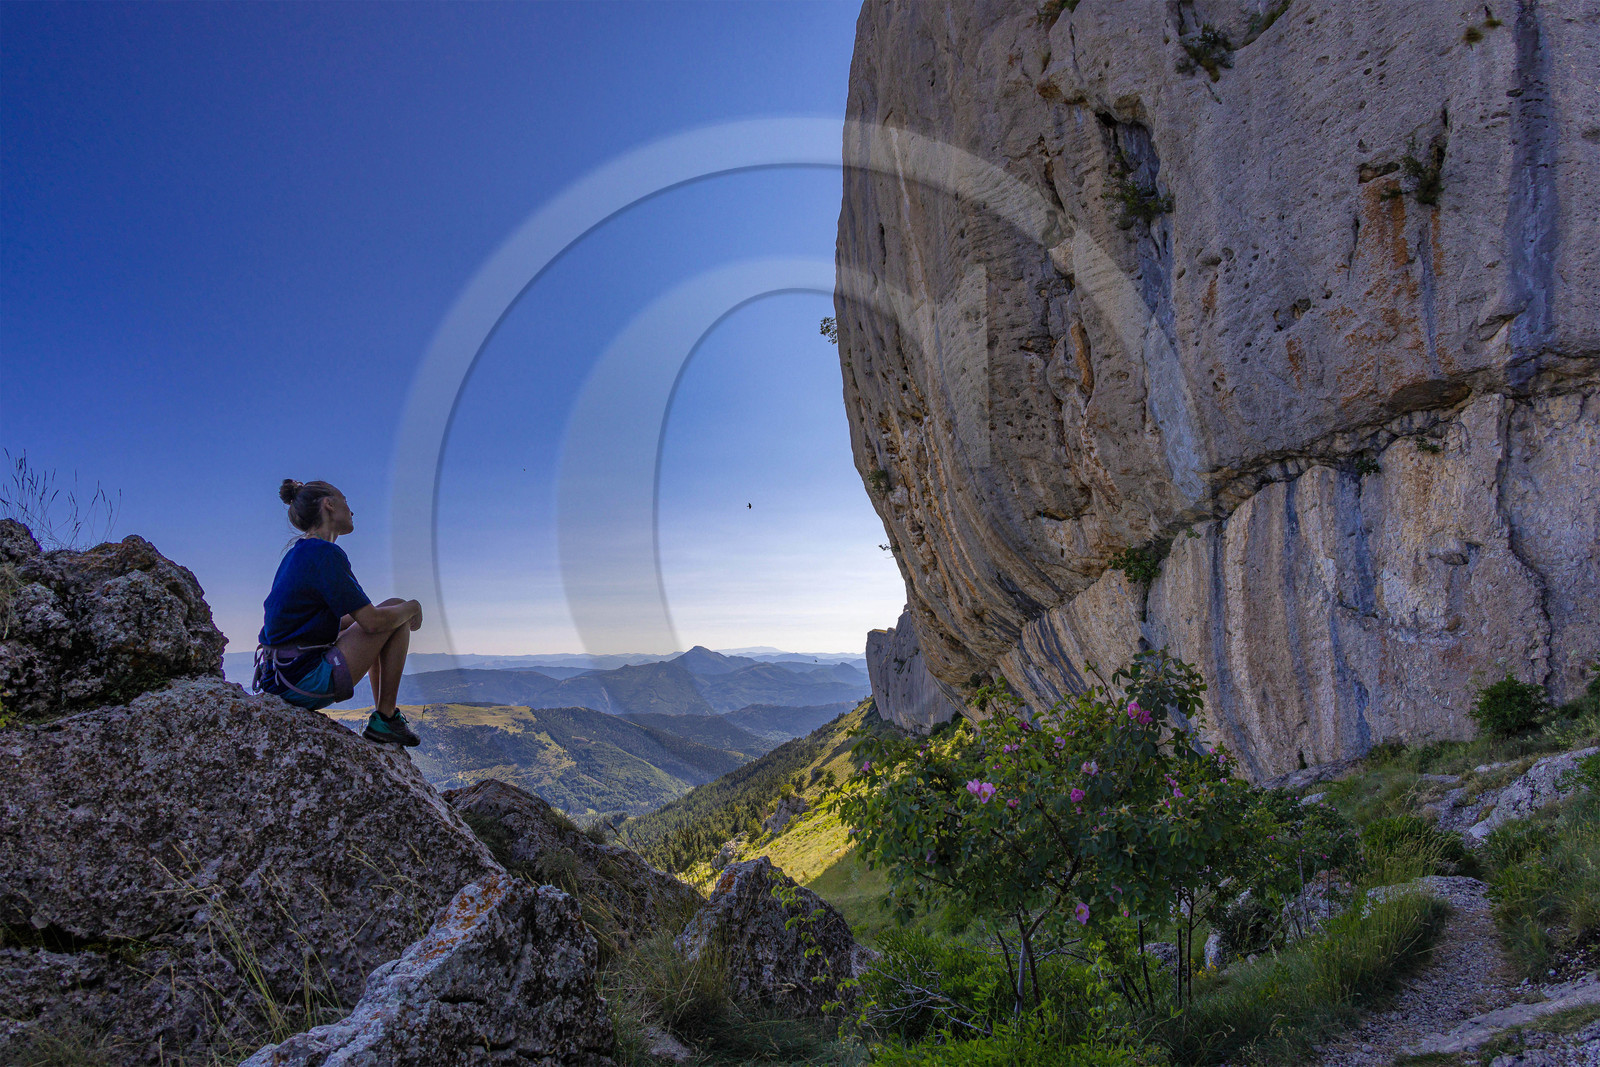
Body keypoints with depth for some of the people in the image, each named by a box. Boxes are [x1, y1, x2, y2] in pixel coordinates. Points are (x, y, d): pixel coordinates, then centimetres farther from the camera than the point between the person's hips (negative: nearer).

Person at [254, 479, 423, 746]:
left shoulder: (297, 554, 15)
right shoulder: (325, 554, -15)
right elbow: (372, 622, -17)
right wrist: (412, 608, 1)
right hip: (305, 680, -10)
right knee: (397, 612, -3)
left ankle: (382, 718, 24)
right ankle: (385, 719, 0)